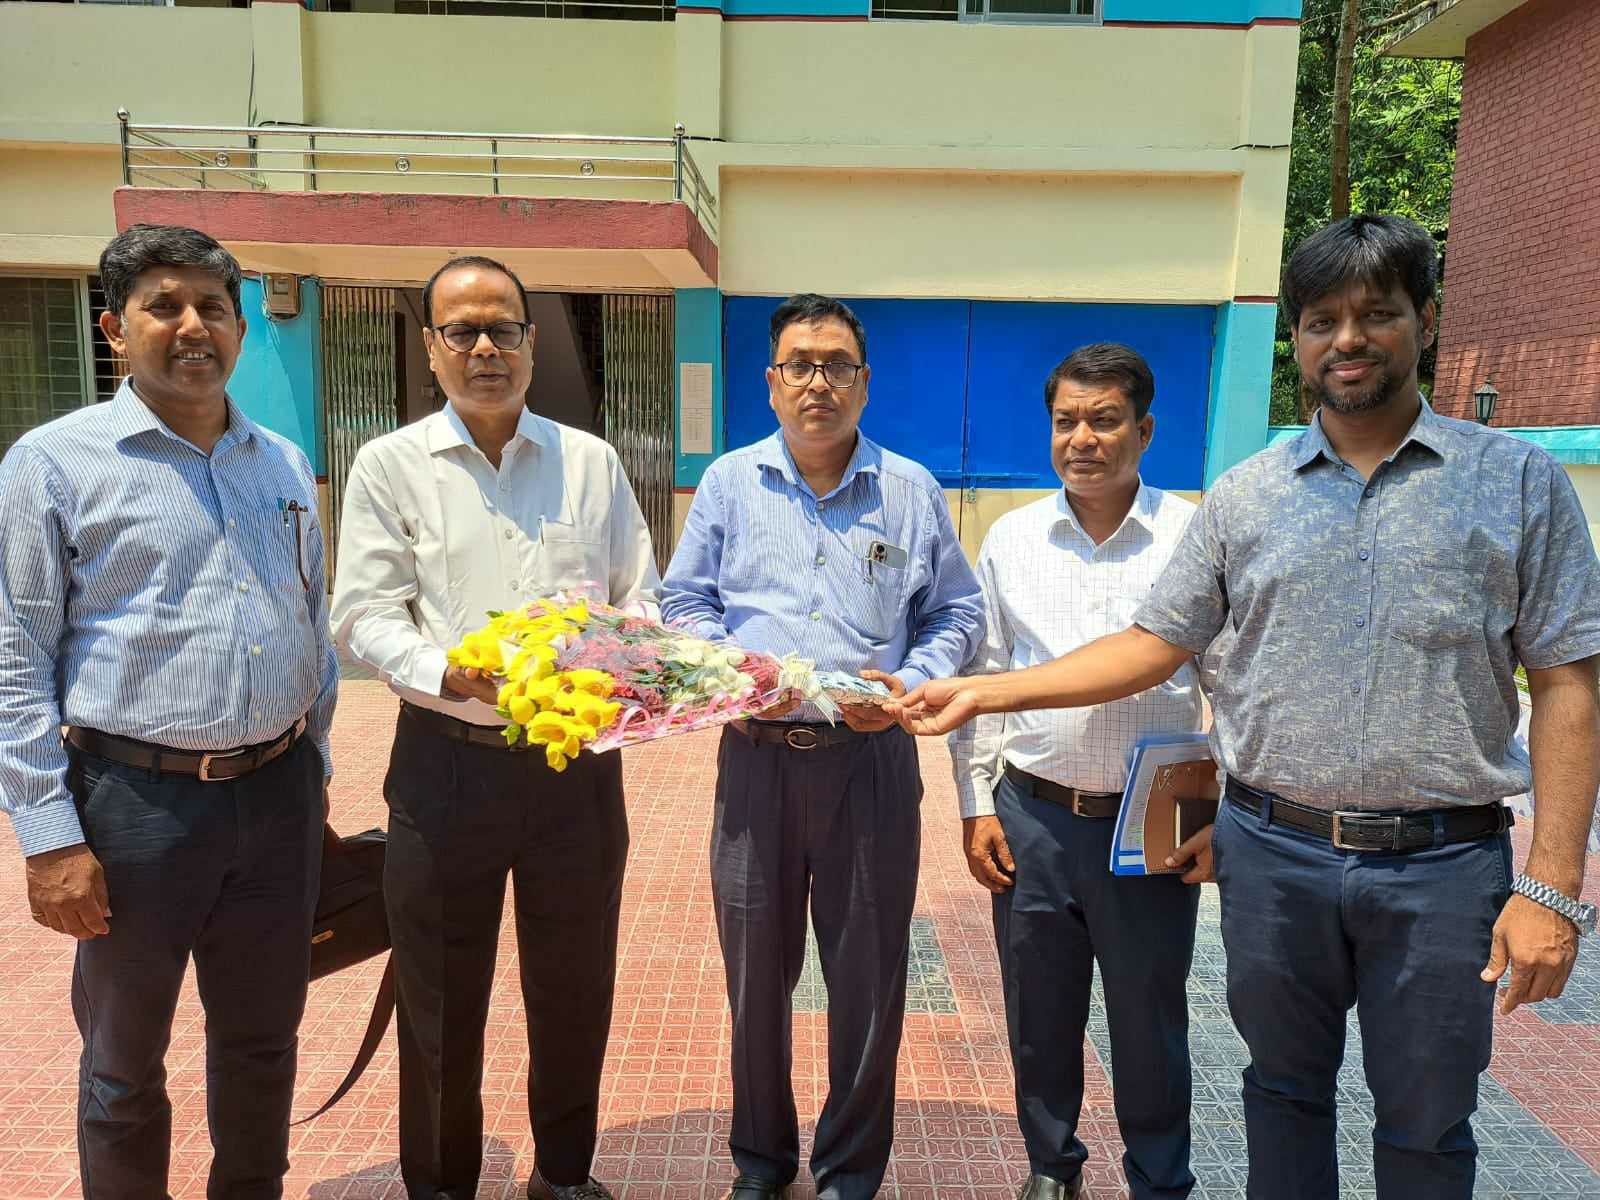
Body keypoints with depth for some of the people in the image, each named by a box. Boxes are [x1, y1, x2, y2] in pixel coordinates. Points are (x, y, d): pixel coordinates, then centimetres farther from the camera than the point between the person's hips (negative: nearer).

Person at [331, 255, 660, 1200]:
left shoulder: (592, 462, 8)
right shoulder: (390, 464, 2)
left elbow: (641, 596, 9)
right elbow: (365, 611, -4)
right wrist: (444, 672, -22)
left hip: (578, 758, 2)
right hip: (448, 760, -1)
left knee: (575, 987, 15)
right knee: (442, 998, 12)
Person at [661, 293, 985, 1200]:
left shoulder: (912, 490, 5)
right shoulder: (729, 482, 6)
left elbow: (958, 613, 10)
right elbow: (685, 603, 10)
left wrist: (913, 681, -8)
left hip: (872, 759, 0)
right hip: (757, 757, 1)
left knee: (868, 976, 7)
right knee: (755, 972, 13)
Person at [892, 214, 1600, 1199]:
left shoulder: (1519, 481, -1)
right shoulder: (1247, 496, 3)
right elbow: (1156, 644, 4)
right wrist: (984, 693, -3)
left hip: (1442, 867, -1)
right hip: (1273, 856, 2)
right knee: (1285, 1092, 19)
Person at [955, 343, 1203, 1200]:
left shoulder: (1195, 537, -3)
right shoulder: (1011, 537, 4)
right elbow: (980, 677, 6)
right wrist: (977, 805, 3)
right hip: (1032, 817, 2)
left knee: (1150, 1025, 13)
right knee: (1040, 1018, 16)